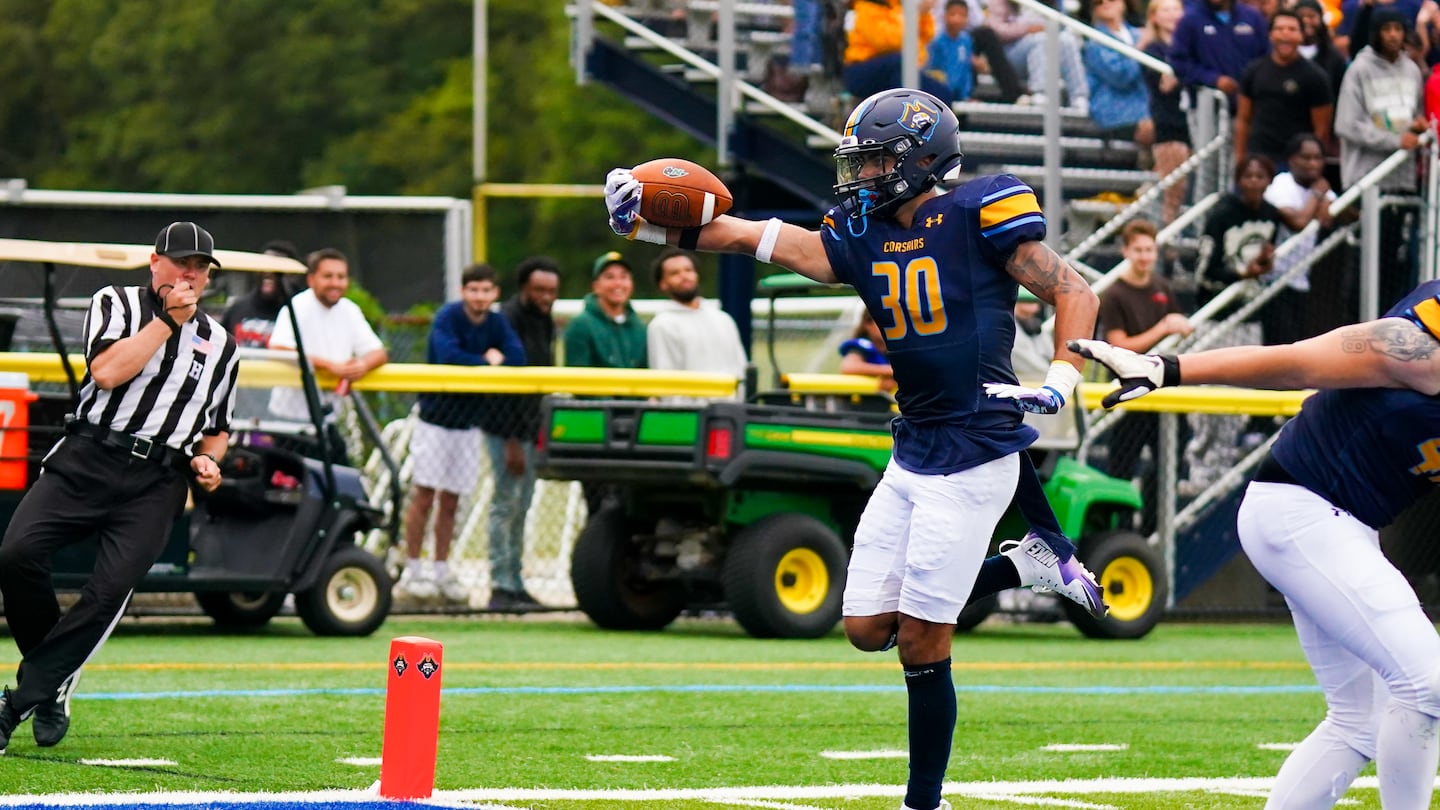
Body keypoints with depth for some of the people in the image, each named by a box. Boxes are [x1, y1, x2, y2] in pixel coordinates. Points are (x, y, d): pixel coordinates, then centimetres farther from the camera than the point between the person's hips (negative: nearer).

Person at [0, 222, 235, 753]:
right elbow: (107, 372, -11)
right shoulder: (115, 305, 8)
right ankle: (52, 670, 2)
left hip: (155, 484, 2)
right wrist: (168, 321, -8)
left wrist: (207, 460, 7)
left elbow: (217, 428, 29)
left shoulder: (219, 344, 18)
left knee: (111, 589, -19)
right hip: (86, 460, -2)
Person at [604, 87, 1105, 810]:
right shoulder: (862, 239, 9)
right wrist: (649, 224, -10)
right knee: (868, 628, 9)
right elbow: (751, 237, 2)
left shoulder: (976, 219, -9)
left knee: (921, 643, -6)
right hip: (912, 454, 8)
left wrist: (1060, 379, -21)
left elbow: (1075, 294, -6)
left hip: (974, 457, -8)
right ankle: (1031, 565, 21)